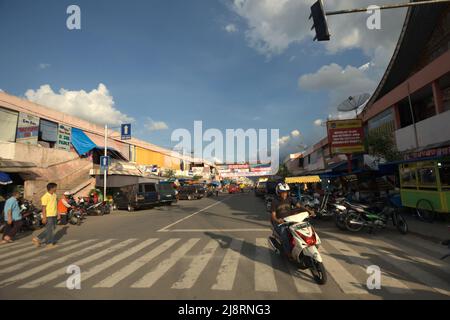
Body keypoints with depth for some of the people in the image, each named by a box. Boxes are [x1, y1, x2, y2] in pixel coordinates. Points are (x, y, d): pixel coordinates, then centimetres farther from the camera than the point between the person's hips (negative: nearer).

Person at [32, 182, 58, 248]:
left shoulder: (55, 195, 9)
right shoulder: (45, 197, -15)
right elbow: (43, 207, -16)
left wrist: (58, 214, 14)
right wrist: (44, 217, -18)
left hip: (54, 215, 8)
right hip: (48, 216, -8)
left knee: (52, 228, 14)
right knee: (49, 229, 1)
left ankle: (38, 238, 25)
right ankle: (49, 243, 14)